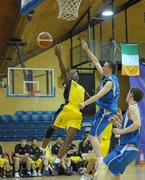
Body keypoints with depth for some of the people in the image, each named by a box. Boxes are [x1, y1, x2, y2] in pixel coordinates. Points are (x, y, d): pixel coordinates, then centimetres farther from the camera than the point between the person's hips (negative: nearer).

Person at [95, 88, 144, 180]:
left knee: (104, 167, -16)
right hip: (129, 148, 10)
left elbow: (137, 124, -24)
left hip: (127, 148, -10)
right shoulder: (134, 108, 21)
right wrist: (118, 123, 20)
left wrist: (121, 131, -18)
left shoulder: (132, 107, -7)